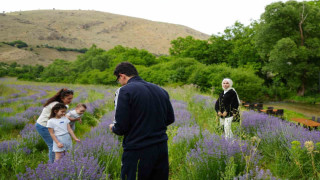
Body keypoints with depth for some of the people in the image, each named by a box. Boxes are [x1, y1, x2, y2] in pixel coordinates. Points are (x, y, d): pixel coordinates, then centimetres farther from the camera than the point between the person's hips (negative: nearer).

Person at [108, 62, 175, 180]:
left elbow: (121, 128, -14)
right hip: (162, 148, 6)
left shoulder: (124, 91, -11)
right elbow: (170, 119, 13)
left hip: (137, 152, -6)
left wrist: (112, 128, 7)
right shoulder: (161, 90, 7)